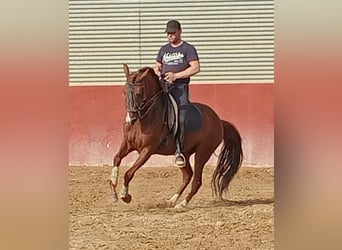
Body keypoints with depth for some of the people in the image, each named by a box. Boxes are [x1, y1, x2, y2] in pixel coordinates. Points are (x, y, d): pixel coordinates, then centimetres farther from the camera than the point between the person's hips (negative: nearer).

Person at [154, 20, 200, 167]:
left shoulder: (188, 49, 3)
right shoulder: (164, 49, 22)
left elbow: (195, 68, -7)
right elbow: (157, 67, 28)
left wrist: (176, 75, -15)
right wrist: (157, 72, 2)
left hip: (180, 87, -6)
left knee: (180, 119, -20)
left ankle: (179, 151, -21)